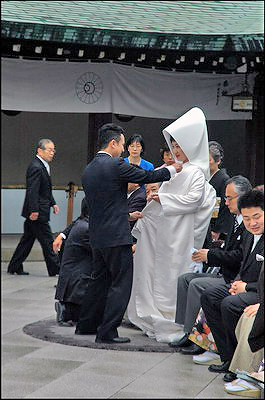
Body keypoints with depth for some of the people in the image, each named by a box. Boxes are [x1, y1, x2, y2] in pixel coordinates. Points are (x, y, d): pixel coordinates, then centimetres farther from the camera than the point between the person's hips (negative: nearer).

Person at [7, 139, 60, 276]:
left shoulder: (43, 166, 16)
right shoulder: (36, 167, -17)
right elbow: (32, 191, -23)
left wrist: (53, 203, 18)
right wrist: (34, 211, -26)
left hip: (35, 213, 10)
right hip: (37, 213, -10)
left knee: (27, 239, 13)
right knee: (47, 241, -3)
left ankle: (14, 267, 18)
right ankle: (55, 269, 4)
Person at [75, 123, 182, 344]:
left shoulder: (88, 170, 12)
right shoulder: (116, 165, -13)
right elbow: (147, 176, -6)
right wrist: (173, 169, 10)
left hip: (97, 235, 8)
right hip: (116, 235, -8)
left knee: (100, 279, 19)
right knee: (121, 282, -1)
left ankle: (86, 324, 27)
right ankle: (107, 332, -2)